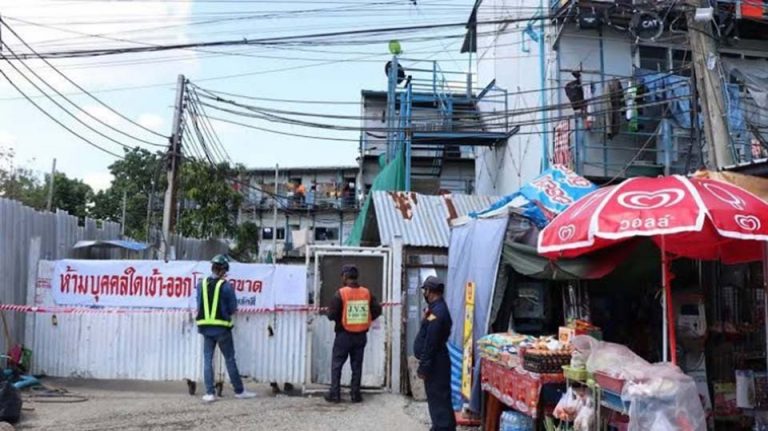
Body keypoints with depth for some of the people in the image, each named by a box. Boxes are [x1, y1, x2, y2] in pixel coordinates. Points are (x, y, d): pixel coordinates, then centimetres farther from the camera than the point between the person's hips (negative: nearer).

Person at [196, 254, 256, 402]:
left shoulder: (201, 284, 1)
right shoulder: (226, 286, -10)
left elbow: (199, 305, 11)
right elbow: (233, 309, -5)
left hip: (205, 327, 3)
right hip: (222, 328, -3)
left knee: (207, 360, 9)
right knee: (230, 359, 7)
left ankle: (209, 393, 5)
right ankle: (239, 391, 14)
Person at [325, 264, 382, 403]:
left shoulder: (341, 293, -14)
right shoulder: (366, 293, -1)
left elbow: (331, 314, -16)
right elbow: (377, 310, -1)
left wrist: (338, 318, 6)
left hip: (344, 334, -3)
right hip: (361, 335, 4)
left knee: (337, 364, 8)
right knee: (357, 364, 12)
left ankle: (335, 394, 9)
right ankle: (355, 394, 14)